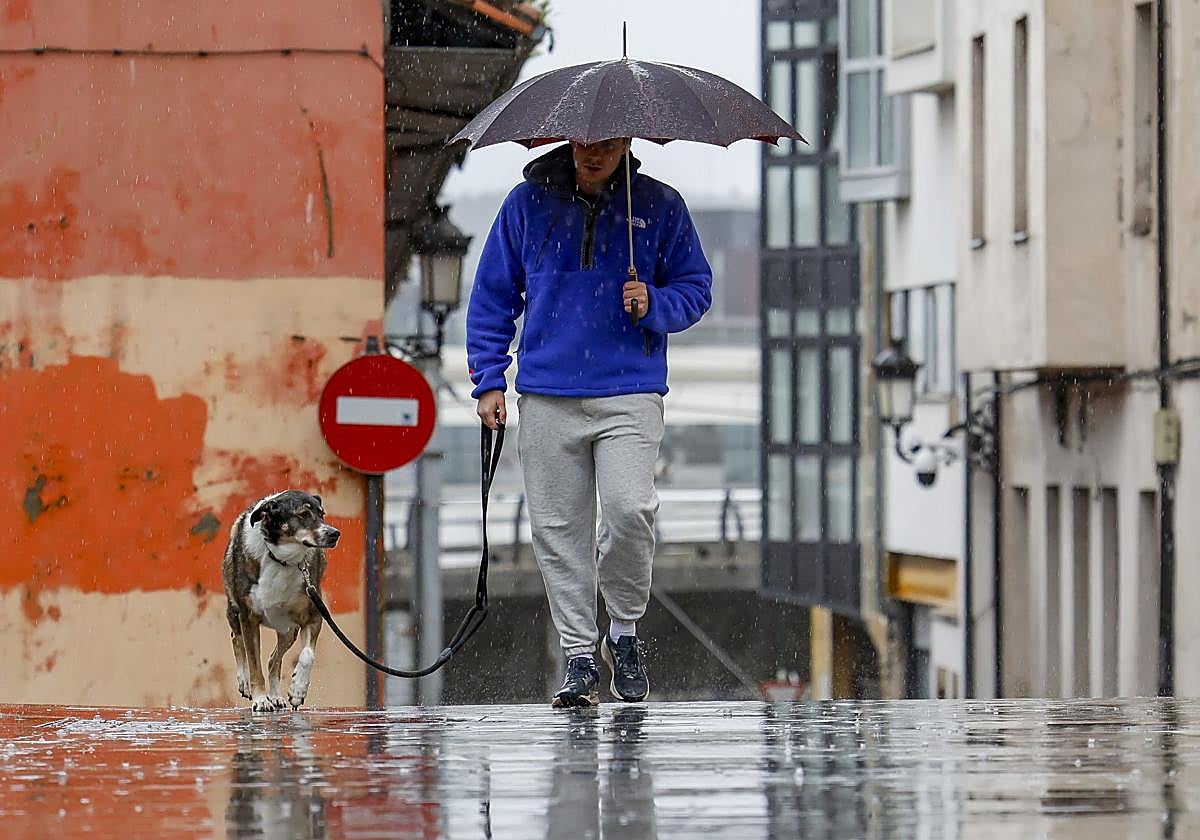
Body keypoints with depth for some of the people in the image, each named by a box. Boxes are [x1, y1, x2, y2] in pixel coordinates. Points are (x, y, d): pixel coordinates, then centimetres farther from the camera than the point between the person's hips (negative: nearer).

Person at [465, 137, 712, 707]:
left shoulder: (659, 206, 5)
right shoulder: (528, 203, 7)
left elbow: (696, 286, 13)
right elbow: (492, 295, 14)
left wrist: (655, 306, -9)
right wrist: (488, 380, 6)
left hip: (630, 395, -2)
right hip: (547, 398, 2)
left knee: (628, 510, -18)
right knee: (557, 528, 1)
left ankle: (624, 631, 5)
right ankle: (579, 656, 10)